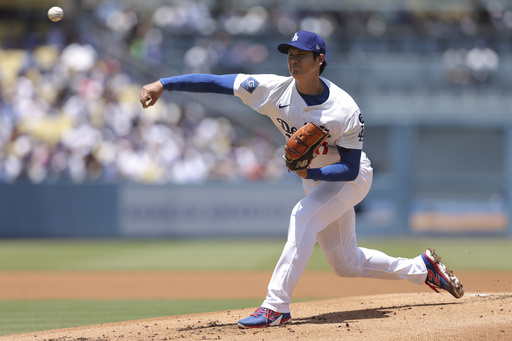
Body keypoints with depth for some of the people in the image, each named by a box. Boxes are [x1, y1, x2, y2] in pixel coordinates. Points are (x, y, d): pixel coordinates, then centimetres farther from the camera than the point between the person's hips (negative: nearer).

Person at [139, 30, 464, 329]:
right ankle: (422, 267, 32)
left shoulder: (345, 110, -28)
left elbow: (350, 169, -23)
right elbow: (216, 82, -23)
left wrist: (312, 172, -40)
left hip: (350, 178, -6)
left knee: (303, 217, -31)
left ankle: (277, 305, -32)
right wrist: (163, 84, -31)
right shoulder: (276, 89, -18)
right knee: (346, 263, 12)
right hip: (315, 180, 6)